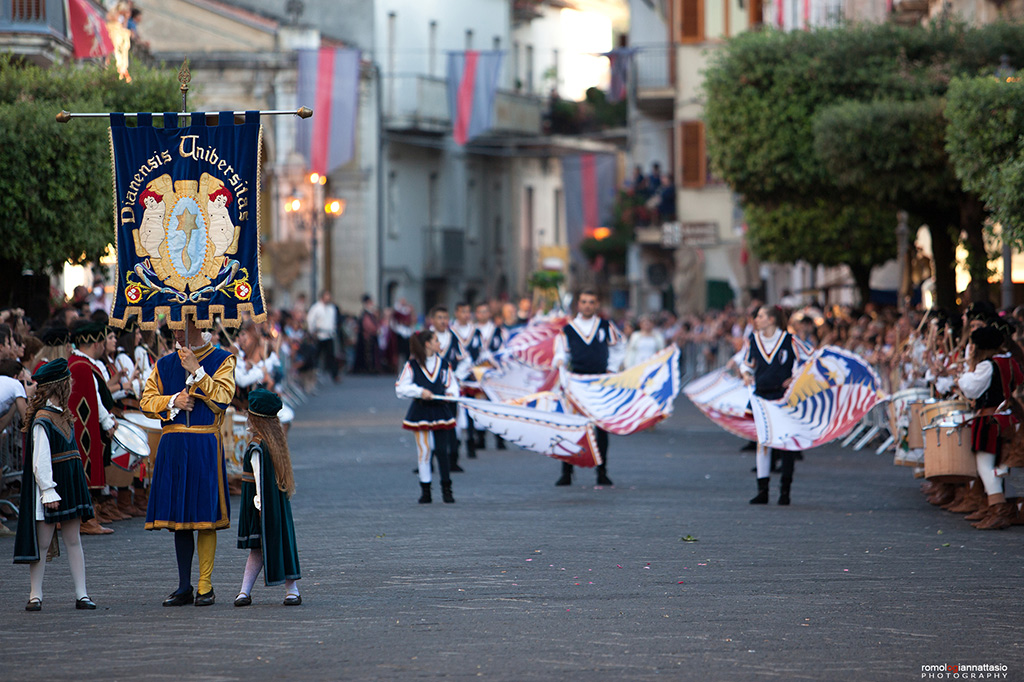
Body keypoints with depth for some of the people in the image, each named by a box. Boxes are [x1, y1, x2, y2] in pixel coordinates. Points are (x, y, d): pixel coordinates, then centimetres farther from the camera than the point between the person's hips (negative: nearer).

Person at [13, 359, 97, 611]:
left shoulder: (61, 415, 12)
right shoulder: (42, 420, -15)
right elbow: (40, 460, -18)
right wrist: (48, 491, -20)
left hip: (69, 485, 8)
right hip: (49, 486, -8)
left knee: (73, 540, 6)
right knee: (42, 542, -2)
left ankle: (81, 594, 6)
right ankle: (35, 595, 5)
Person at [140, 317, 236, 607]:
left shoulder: (221, 360, 3)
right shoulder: (165, 363, 13)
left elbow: (222, 398, -9)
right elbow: (146, 401, 11)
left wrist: (197, 371, -12)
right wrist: (172, 401, -6)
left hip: (205, 444, -4)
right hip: (173, 444, 4)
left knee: (205, 516, -4)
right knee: (178, 516, 6)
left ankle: (205, 586, 2)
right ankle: (184, 587, 12)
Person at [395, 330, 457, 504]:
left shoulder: (443, 364, 7)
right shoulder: (412, 365, -4)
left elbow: (452, 384, 14)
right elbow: (400, 388, -6)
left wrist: (451, 393, -7)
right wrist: (420, 391, -16)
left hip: (440, 410, 2)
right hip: (420, 411, -2)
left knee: (442, 451, -2)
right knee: (423, 451, 1)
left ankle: (447, 489, 8)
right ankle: (425, 491, 10)